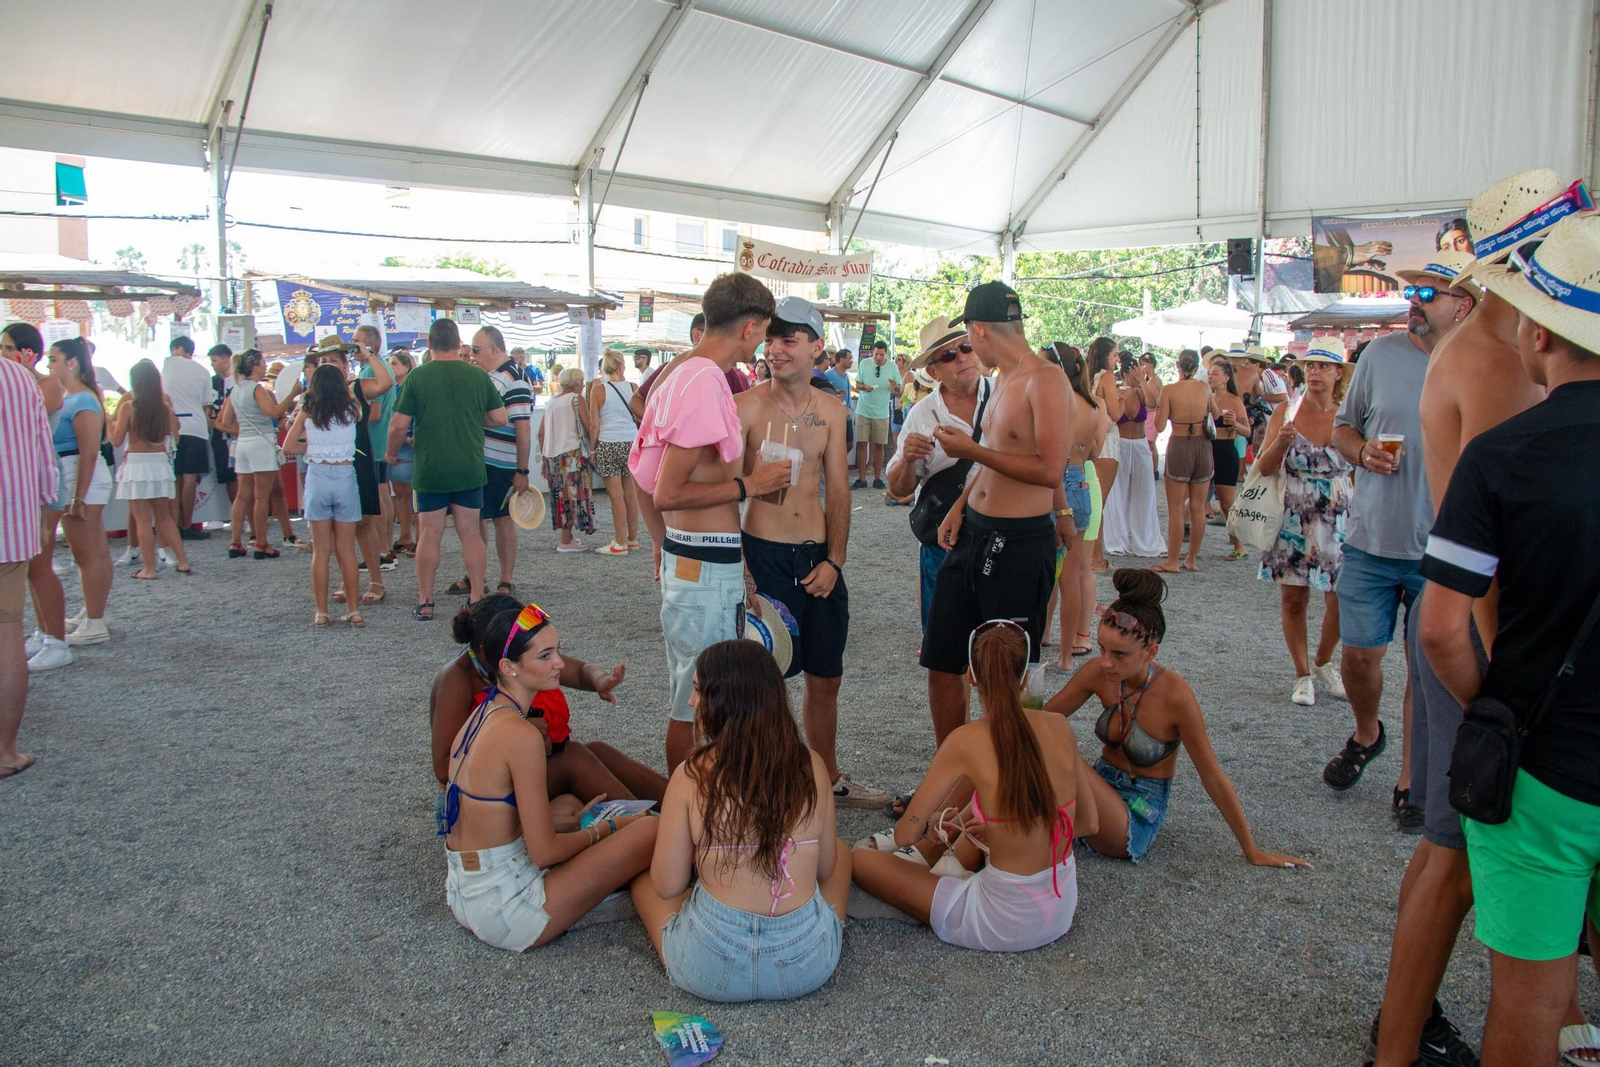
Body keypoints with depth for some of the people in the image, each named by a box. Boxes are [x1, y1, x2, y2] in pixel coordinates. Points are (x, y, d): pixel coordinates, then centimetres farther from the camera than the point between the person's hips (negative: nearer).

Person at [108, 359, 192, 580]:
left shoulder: (128, 406, -9)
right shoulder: (165, 405, 0)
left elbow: (117, 440, -6)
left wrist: (111, 422, 10)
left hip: (136, 464, -4)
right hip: (161, 463, 4)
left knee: (142, 520, 2)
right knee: (164, 517, 16)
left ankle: (149, 568, 4)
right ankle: (183, 561, 14)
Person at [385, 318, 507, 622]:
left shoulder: (418, 376, -7)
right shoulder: (478, 375, -1)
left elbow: (399, 425, -7)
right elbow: (501, 418, 2)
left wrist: (392, 452, 11)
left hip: (430, 470, -2)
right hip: (470, 469, 2)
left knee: (429, 535, 5)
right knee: (471, 533, 9)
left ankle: (425, 603, 11)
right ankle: (477, 598, 11)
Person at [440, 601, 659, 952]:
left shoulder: (480, 716, 6)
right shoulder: (521, 735, -22)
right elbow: (544, 851, -19)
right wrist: (603, 830, -2)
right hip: (502, 913, -9)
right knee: (650, 831, -11)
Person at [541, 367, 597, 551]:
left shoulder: (552, 401, 14)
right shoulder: (576, 399, -5)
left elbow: (541, 433, 15)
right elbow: (589, 428, -11)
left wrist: (544, 453, 22)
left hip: (552, 454, 7)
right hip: (572, 453, -7)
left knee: (561, 495, 14)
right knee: (573, 495, -3)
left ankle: (567, 536, 22)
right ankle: (566, 541, -5)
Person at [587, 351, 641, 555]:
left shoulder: (598, 389, -4)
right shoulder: (632, 387, 3)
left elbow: (594, 424, -5)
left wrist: (592, 449, 4)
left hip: (608, 444, -3)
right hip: (631, 442, 3)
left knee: (616, 496, -1)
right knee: (630, 494, 12)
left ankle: (620, 543, 4)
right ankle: (633, 539, 22)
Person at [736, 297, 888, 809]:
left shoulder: (831, 410, 8)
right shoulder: (746, 406, -7)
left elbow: (837, 489, 9)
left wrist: (834, 560, 0)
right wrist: (739, 569, -14)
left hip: (818, 557, 5)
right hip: (764, 553, -5)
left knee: (826, 678, 15)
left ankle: (830, 779, 33)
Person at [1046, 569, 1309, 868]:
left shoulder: (1174, 695, -24)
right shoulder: (1098, 673, -11)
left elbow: (1213, 778, -14)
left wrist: (1253, 852, -7)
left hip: (1139, 813, -4)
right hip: (1100, 789, 4)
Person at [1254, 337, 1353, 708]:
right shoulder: (1286, 413, 0)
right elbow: (1264, 468, -1)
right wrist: (1282, 443, -19)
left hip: (1339, 522, 0)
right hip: (1294, 522, 0)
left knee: (1341, 601, 1)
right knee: (1293, 599, 3)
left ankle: (1324, 664, 28)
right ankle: (1303, 675, 20)